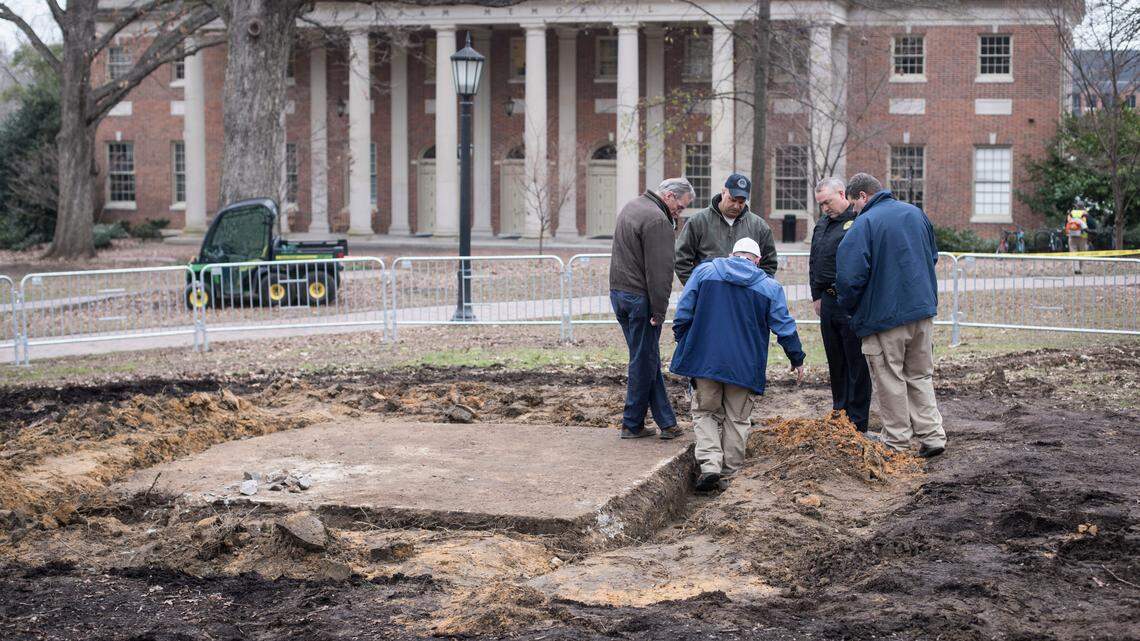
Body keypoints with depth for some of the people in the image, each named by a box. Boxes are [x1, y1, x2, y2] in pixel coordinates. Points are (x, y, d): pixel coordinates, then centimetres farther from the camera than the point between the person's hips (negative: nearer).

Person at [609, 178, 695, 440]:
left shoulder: (632, 206, 16)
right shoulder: (657, 220, -17)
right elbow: (659, 271, -20)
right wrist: (659, 312, -17)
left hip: (618, 291, 10)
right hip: (640, 298, -10)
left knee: (647, 360, 12)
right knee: (644, 362, 0)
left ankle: (666, 421, 15)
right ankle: (632, 424, 7)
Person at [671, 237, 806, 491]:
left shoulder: (704, 271, 4)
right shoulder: (770, 287, 4)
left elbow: (683, 313, 2)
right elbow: (785, 327, 6)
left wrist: (682, 344, 14)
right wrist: (797, 359, 18)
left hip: (704, 360, 0)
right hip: (745, 366, 0)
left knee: (704, 412, 12)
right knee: (737, 420, 12)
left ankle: (710, 463, -8)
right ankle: (728, 474, 13)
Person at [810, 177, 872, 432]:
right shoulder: (822, 225, 18)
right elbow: (814, 263, 26)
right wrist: (816, 296, 21)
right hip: (828, 302, 8)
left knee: (856, 363, -3)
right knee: (835, 361, 14)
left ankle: (857, 420, 1)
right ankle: (839, 411, 23)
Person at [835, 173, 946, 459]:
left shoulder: (863, 225, -15)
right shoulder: (915, 212, 7)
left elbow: (849, 277, -22)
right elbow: (933, 256, 19)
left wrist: (849, 307, -3)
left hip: (884, 315, -6)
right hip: (923, 308, 6)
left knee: (890, 379, 6)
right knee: (921, 375, 16)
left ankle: (896, 441, 12)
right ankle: (932, 435, 11)